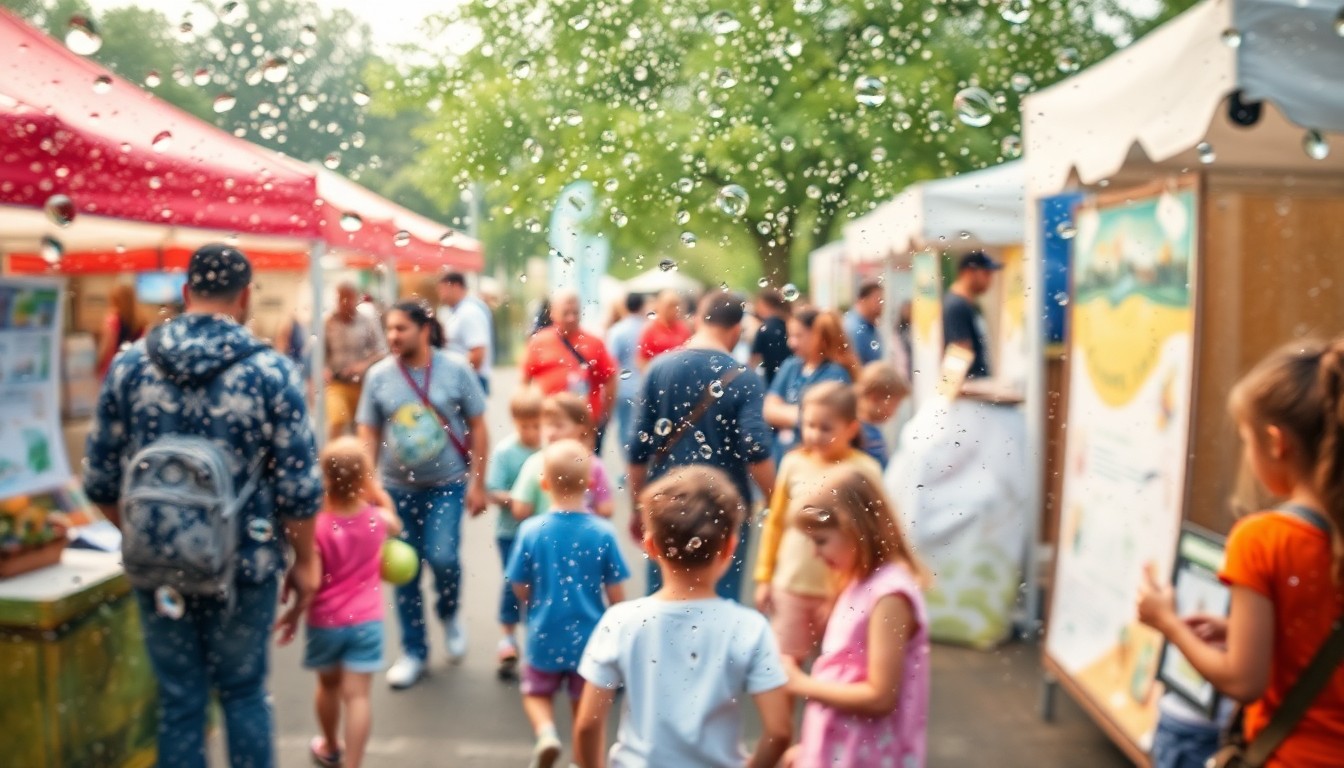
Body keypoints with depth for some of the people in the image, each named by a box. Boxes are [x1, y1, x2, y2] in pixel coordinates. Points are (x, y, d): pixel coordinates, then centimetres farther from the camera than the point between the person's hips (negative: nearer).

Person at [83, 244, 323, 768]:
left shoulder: (128, 365, -1)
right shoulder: (270, 371, -10)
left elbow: (101, 482, 3)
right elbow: (298, 488, -10)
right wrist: (305, 562, 3)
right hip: (243, 567, -2)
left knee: (178, 701, 14)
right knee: (244, 693, 16)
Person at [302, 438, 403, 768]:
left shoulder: (317, 526, -19)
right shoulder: (377, 519, -7)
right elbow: (395, 527, 18)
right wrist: (376, 493, 16)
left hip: (324, 622, 0)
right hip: (366, 621, 1)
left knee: (328, 684, 22)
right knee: (357, 695, 0)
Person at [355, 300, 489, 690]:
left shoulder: (455, 370, -7)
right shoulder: (378, 375, -2)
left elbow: (477, 428, -2)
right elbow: (368, 435, 4)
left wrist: (477, 483, -5)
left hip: (447, 485, -2)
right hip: (397, 488, 2)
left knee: (442, 558, -15)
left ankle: (448, 613, 19)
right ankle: (413, 652, 23)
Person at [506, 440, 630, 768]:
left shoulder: (531, 531, -14)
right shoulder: (603, 533, -16)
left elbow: (520, 589, -5)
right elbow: (616, 596, -9)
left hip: (545, 636, 0)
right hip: (590, 638, 0)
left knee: (537, 693, 24)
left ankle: (546, 732, -2)